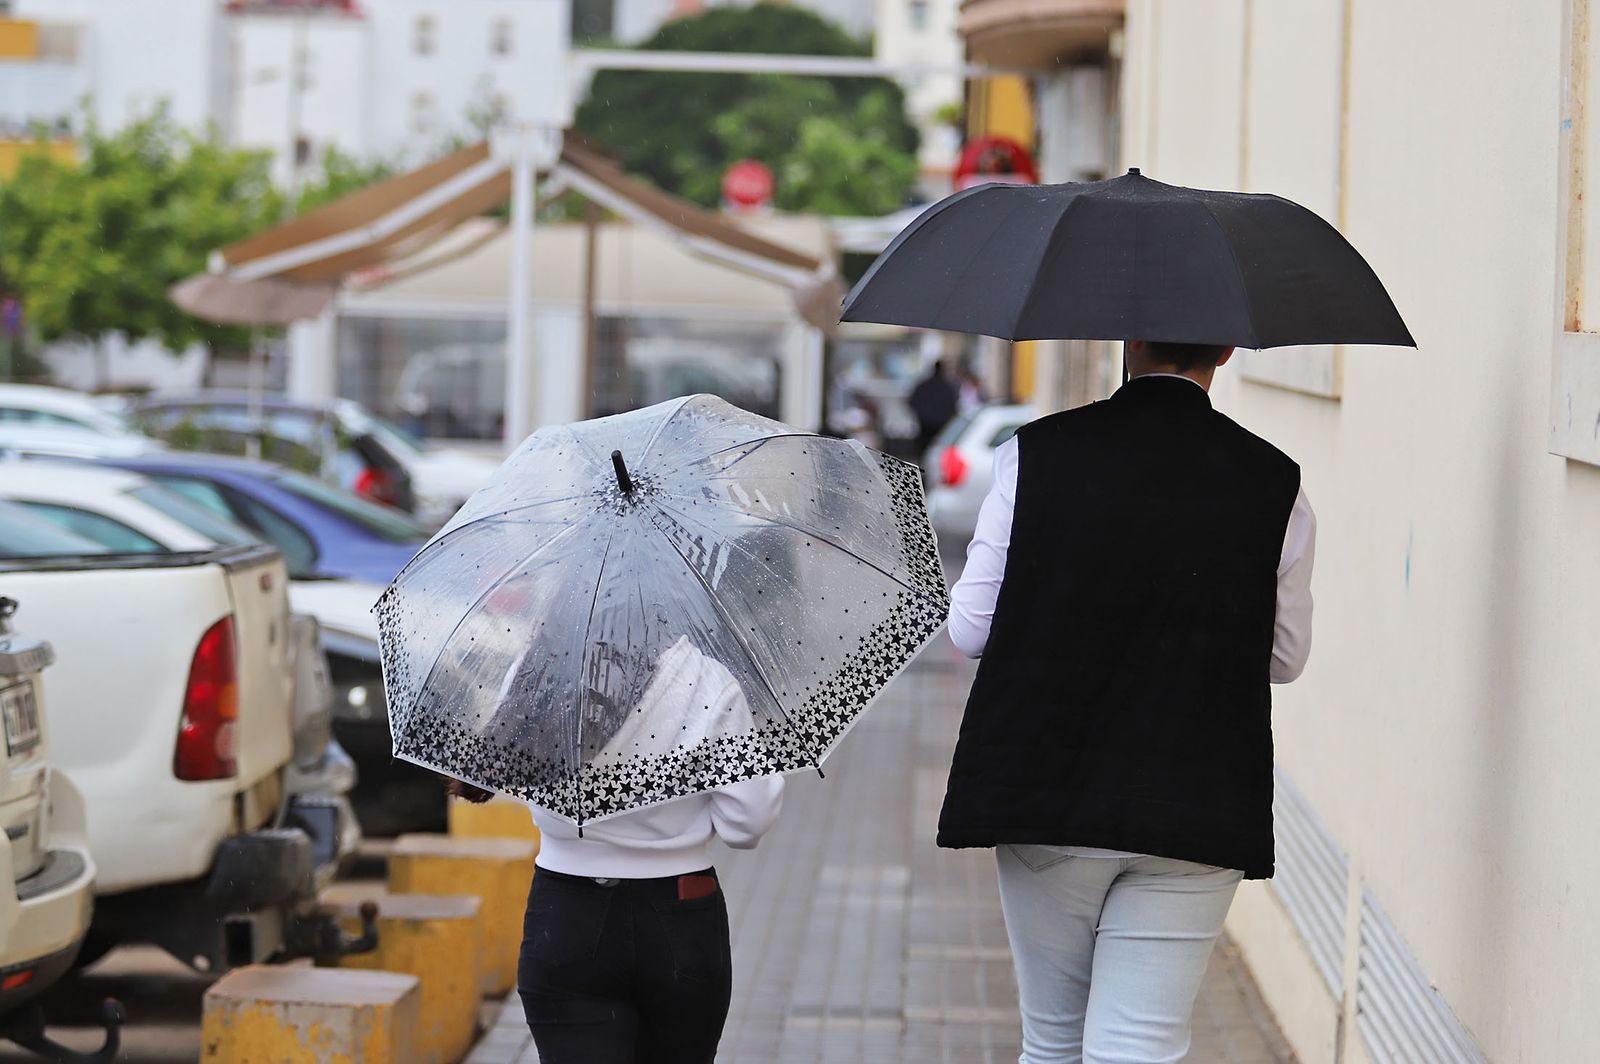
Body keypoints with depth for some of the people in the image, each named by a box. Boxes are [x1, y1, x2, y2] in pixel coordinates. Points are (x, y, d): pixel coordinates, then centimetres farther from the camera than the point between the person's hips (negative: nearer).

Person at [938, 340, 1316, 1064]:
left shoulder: (1031, 457, -6)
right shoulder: (1275, 484, -4)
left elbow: (970, 629, -3)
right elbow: (1285, 657, 6)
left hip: (1044, 794, 0)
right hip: (1196, 811, 0)